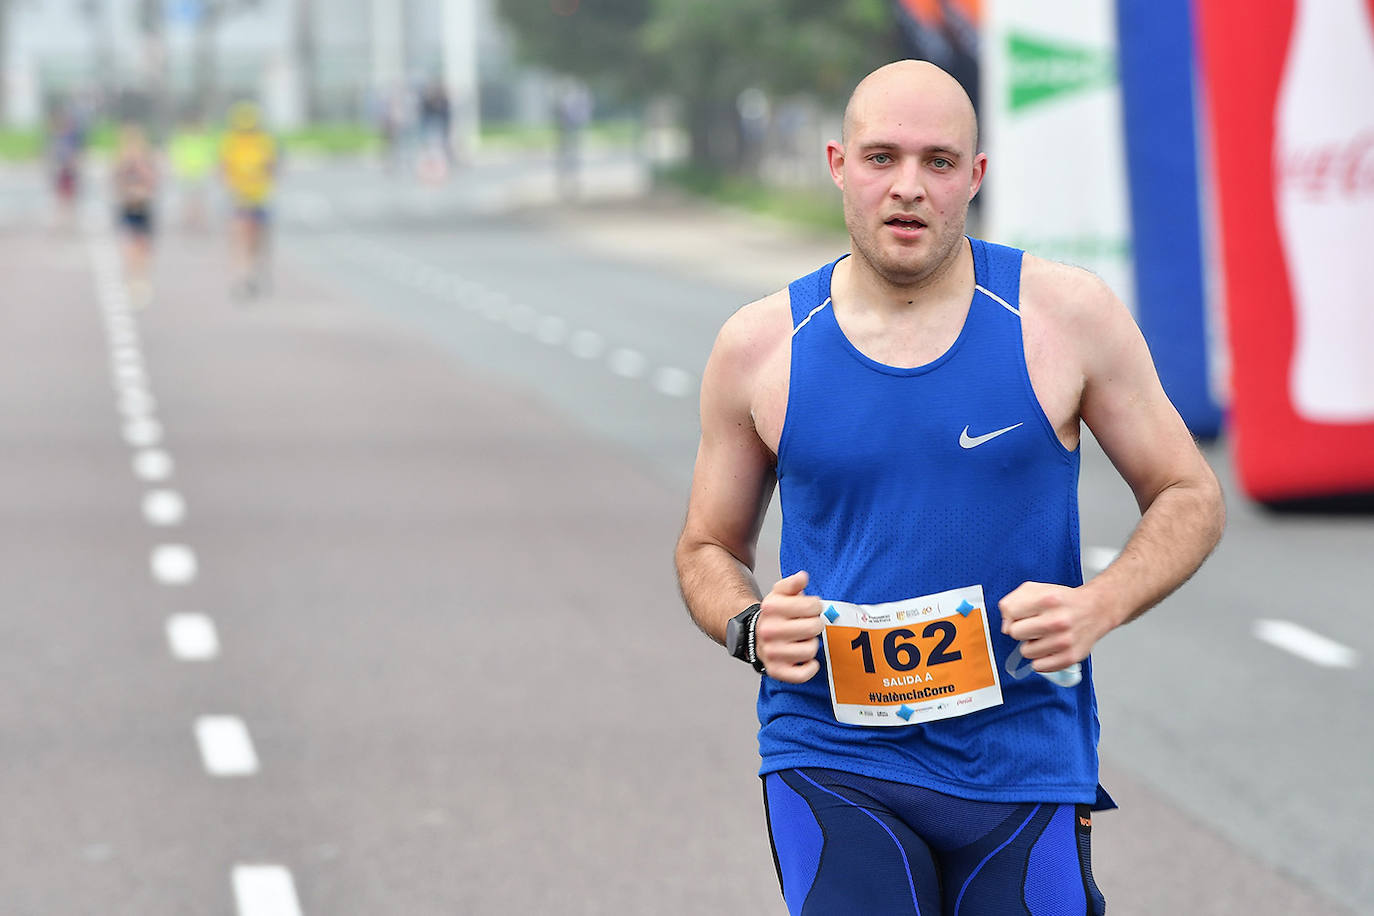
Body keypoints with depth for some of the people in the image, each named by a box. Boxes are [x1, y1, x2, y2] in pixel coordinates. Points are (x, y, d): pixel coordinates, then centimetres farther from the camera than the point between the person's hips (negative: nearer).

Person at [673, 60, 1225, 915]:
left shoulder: (1068, 314, -1)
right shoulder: (762, 346, 1)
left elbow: (1190, 497, 6)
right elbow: (710, 549, 14)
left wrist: (1101, 606, -12)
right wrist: (752, 628, -8)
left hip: (1024, 764, 1)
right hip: (832, 763, -1)